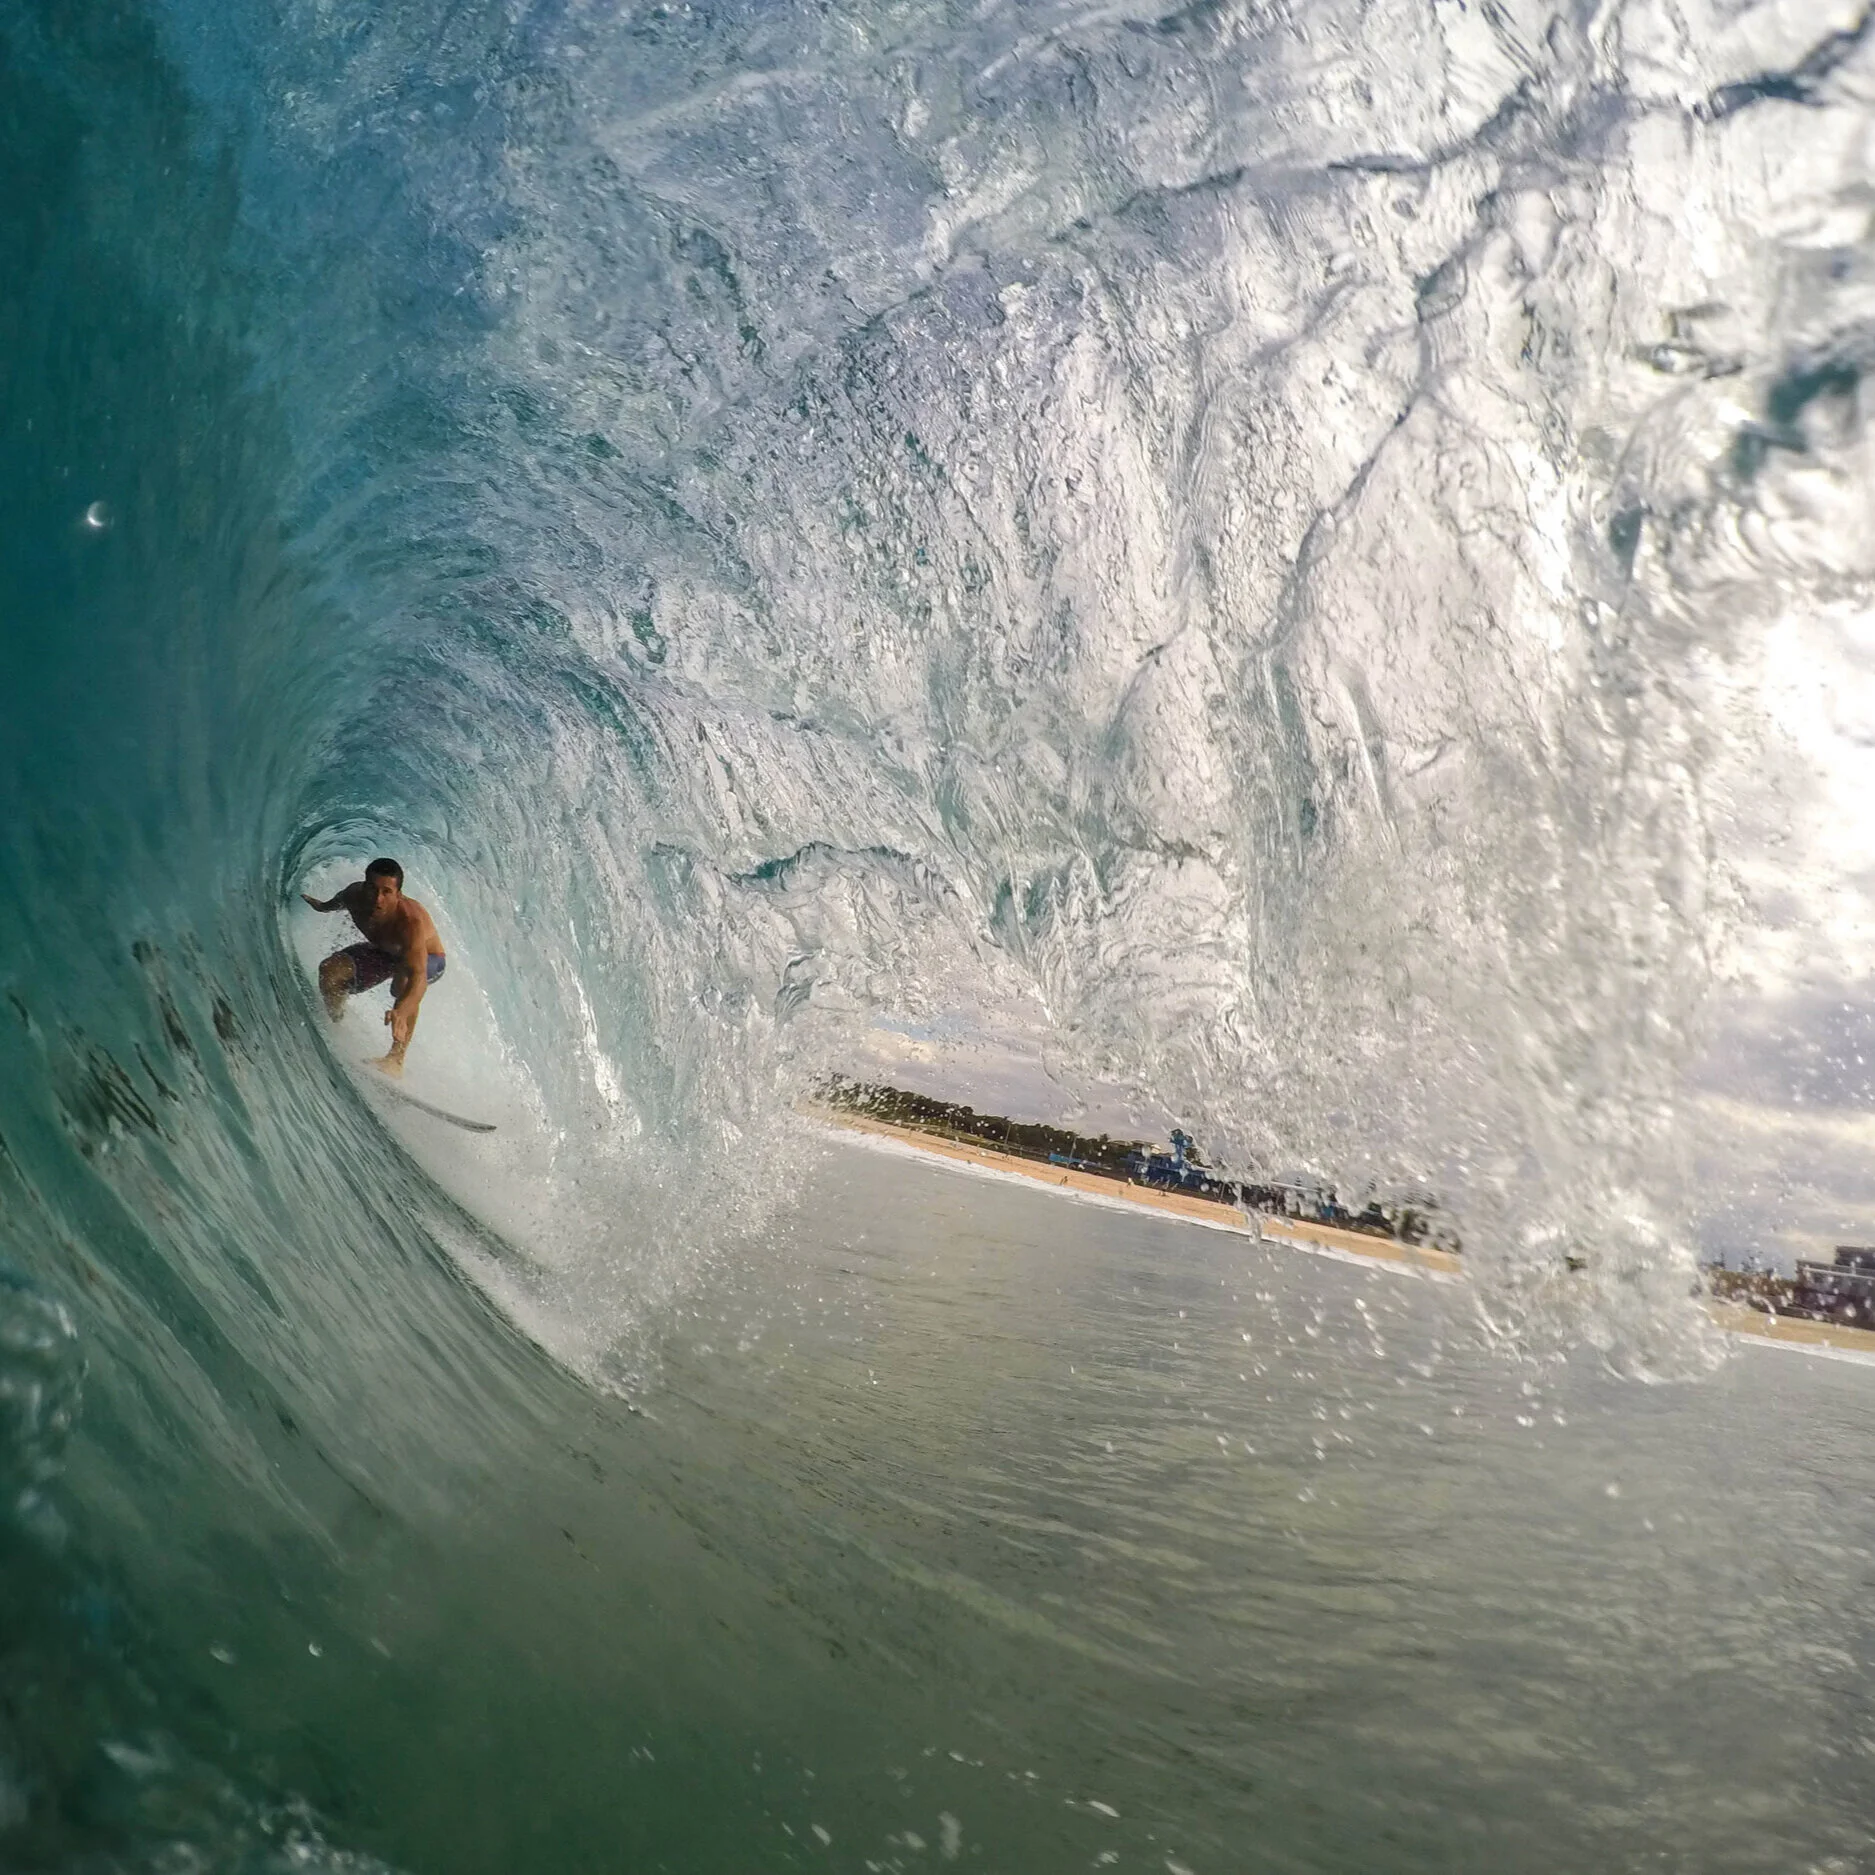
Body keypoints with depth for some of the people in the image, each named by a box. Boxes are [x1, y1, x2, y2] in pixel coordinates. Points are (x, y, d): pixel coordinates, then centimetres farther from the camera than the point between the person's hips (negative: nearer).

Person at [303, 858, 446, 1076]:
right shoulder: (355, 895, -27)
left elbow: (418, 977, -57)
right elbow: (340, 900, 3)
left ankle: (396, 1058, -31)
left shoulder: (411, 921, -44)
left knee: (403, 980, -40)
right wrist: (323, 906, 25)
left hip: (427, 960, -6)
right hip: (382, 952, 6)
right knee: (330, 971, -15)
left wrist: (401, 1011, -76)